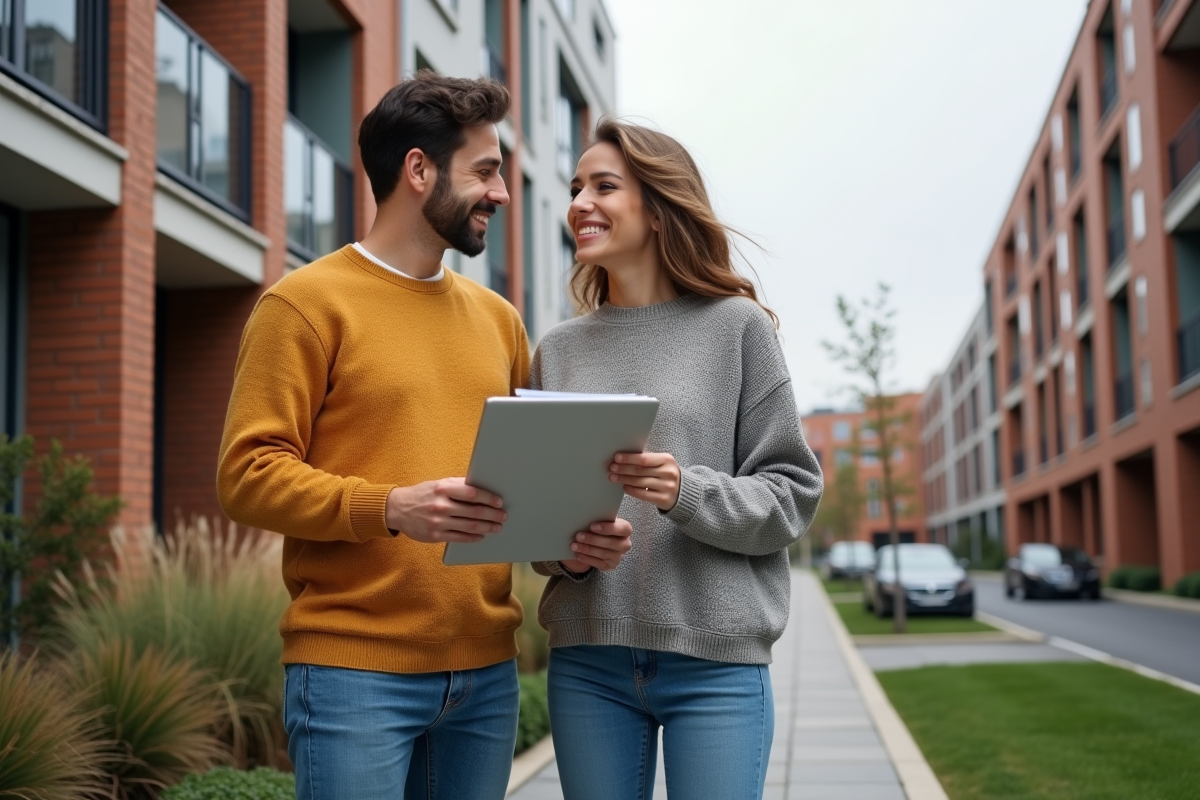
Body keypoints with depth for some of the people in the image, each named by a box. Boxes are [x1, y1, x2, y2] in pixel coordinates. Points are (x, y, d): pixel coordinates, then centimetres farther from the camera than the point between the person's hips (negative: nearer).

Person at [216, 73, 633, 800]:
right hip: (355, 670, -5)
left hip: (487, 673, 6)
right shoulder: (306, 302, -2)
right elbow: (249, 473, -9)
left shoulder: (497, 318, 16)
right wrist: (391, 508, -23)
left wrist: (580, 532, -1)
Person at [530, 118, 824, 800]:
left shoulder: (738, 327, 1)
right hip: (585, 662, 3)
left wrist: (688, 494, -18)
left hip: (717, 660, -3)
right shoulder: (558, 351, 10)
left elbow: (792, 492, -2)